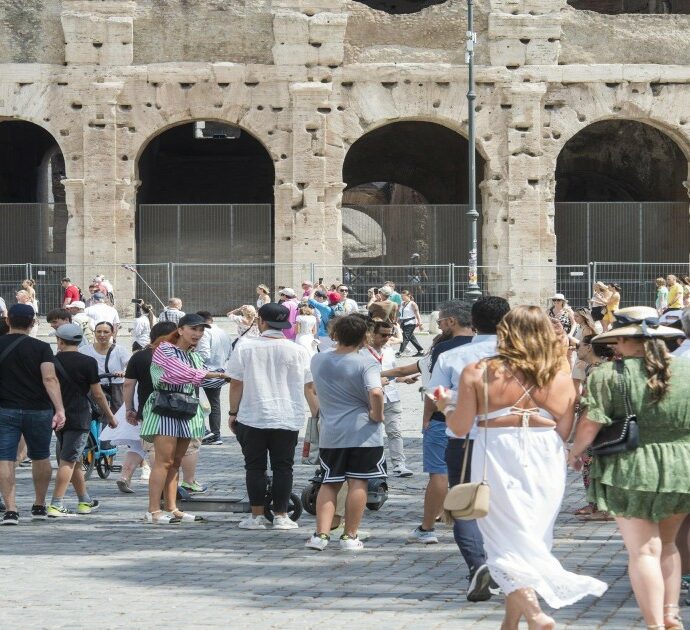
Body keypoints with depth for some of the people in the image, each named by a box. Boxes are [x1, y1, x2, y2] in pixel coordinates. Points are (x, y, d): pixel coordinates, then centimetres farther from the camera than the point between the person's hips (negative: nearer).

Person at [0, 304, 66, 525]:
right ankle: (39, 506, 29)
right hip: (38, 410, 1)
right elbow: (50, 378, -17)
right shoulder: (41, 348, -5)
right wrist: (59, 409, -21)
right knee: (40, 457, 19)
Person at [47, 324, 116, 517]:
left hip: (58, 416, 5)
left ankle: (85, 501, 27)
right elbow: (97, 394, -5)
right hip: (79, 417, -5)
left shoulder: (52, 362, 4)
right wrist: (110, 416, 7)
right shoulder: (88, 363, -7)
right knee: (68, 461, -7)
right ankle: (56, 505, -15)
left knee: (74, 460, 17)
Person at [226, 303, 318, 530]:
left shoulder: (245, 349, -4)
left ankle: (257, 516, 7)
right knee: (283, 467, 7)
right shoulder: (299, 351, 0)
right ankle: (281, 516, 6)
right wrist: (317, 415, 11)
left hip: (252, 418, -1)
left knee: (255, 467, 7)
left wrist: (233, 413, 8)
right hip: (287, 420, 1)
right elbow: (309, 388, 3)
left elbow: (236, 384, -1)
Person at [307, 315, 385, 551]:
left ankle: (321, 533, 1)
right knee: (358, 483, 4)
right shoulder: (366, 365, -13)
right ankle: (350, 536, 7)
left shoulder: (318, 361, 4)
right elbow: (375, 392, -28)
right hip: (362, 432, -4)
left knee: (329, 483, 12)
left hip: (329, 433, 4)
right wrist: (377, 415, -13)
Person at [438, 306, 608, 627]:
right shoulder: (562, 381, 1)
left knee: (507, 541, 3)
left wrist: (446, 406, 16)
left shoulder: (477, 373, -6)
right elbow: (563, 433, 2)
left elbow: (461, 427, -5)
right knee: (531, 540, 15)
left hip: (498, 460, -3)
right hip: (546, 466, 3)